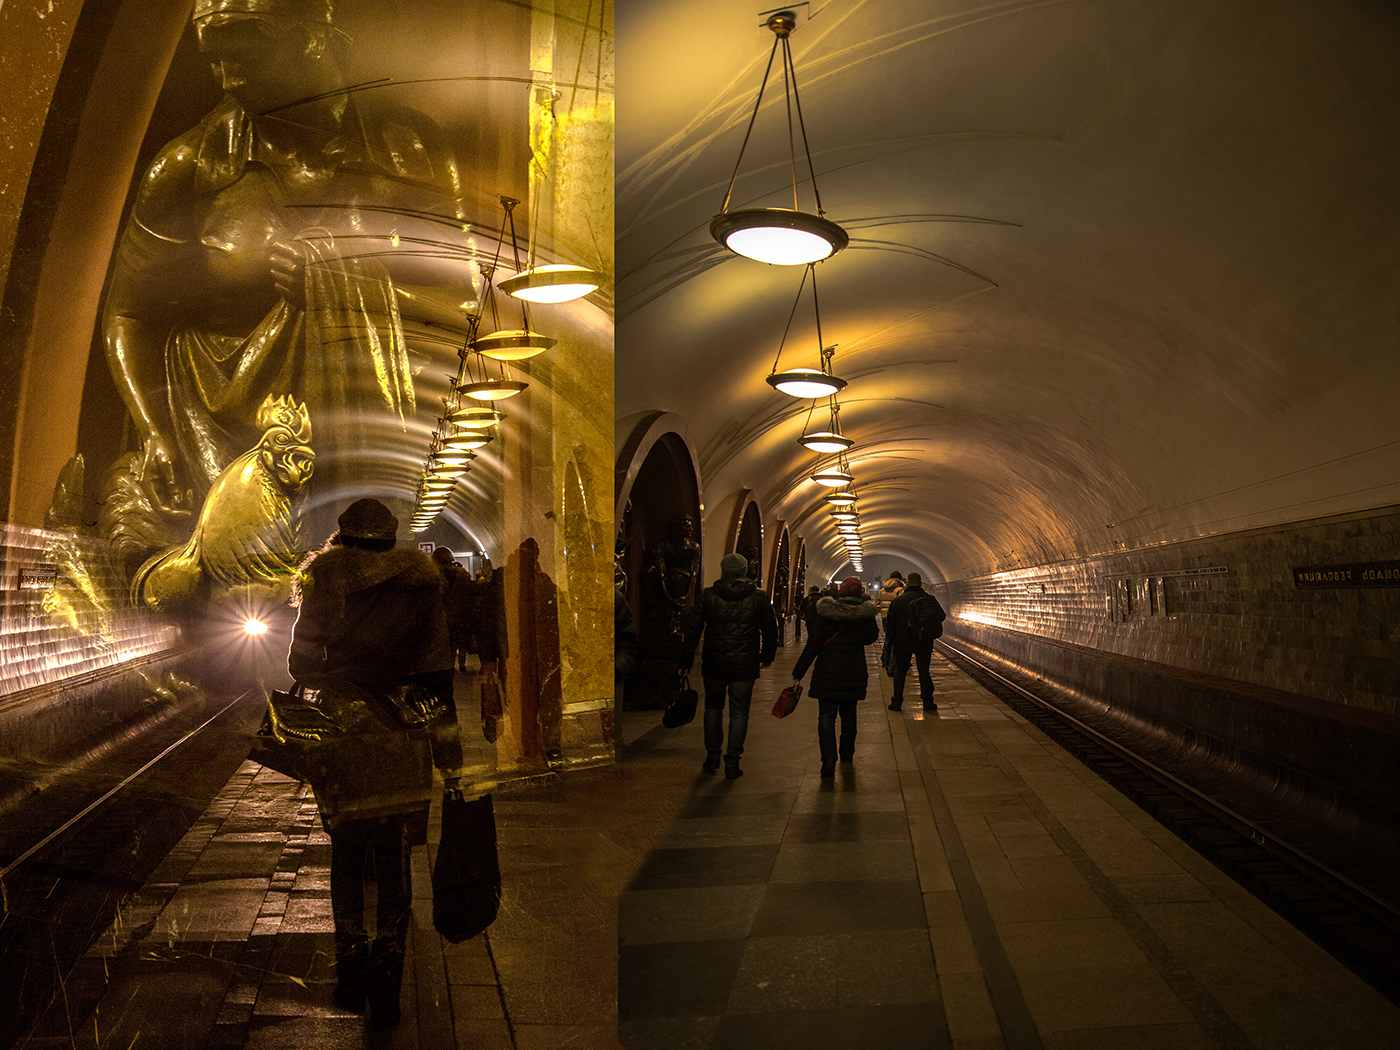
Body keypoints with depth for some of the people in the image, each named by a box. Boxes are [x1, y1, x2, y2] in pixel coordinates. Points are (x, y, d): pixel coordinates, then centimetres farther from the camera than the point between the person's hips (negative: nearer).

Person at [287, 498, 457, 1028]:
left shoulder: (325, 582, 2)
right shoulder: (419, 583, 2)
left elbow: (301, 665, 4)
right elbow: (437, 670, 1)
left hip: (343, 741, 0)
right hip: (402, 741, 0)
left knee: (346, 855, 15)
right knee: (393, 860, 7)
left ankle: (352, 980, 15)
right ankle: (386, 991, 9)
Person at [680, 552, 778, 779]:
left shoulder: (708, 596, -2)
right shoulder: (759, 598, -1)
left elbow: (693, 630, -1)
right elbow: (770, 630, 8)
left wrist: (686, 661, 7)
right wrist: (767, 656, 24)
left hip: (714, 663, 1)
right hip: (745, 665, 0)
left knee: (713, 706, 19)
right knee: (739, 713, 6)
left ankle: (712, 756, 18)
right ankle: (732, 763, 4)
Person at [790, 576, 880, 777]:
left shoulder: (825, 612, -9)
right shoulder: (865, 613, -4)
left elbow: (812, 645, -9)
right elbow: (870, 638, 14)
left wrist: (798, 673, -4)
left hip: (828, 671, -2)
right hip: (854, 671, 2)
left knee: (826, 714, -2)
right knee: (848, 712, 19)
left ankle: (829, 757, -19)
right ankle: (847, 754, 31)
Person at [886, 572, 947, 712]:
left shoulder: (897, 601, -4)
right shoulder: (930, 599, -3)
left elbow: (892, 624, -2)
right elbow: (942, 616, 0)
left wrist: (892, 641, 7)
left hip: (903, 643, -1)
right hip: (924, 643, 1)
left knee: (900, 672, 9)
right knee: (924, 671, 9)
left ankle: (897, 702, 7)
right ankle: (927, 702, 10)